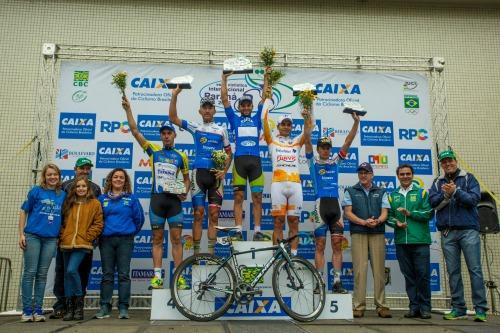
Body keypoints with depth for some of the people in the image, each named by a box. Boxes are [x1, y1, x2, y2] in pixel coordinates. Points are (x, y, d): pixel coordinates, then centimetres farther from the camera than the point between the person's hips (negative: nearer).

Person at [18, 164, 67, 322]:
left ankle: (38, 310, 12)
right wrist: (21, 234, -4)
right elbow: (24, 212, 3)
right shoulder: (36, 191, 1)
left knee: (42, 274, 7)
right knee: (30, 272, -1)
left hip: (51, 239, 3)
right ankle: (27, 310, 6)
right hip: (32, 236, -2)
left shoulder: (63, 195, 8)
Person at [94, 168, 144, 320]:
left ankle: (123, 308, 3)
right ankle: (105, 307, 10)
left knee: (124, 274, -1)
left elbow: (139, 218, 8)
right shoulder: (102, 198, 9)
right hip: (106, 240, 2)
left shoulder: (131, 198, 5)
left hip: (125, 240, -1)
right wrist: (102, 232, 10)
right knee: (107, 275, 5)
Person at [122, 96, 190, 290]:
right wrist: (128, 109, -1)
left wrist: (185, 192, -4)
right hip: (157, 199, 0)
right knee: (157, 239, 4)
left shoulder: (181, 156, 9)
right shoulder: (154, 150, 8)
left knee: (176, 238, -1)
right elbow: (135, 131, 4)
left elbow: (186, 178, 16)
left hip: (174, 200, 0)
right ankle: (157, 277, 7)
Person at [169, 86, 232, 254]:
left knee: (214, 214, 1)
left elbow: (229, 153, 13)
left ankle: (211, 251, 7)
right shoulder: (195, 127, 8)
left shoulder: (221, 130, 11)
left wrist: (224, 171, -2)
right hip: (199, 172, -1)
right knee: (198, 213, -1)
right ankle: (196, 251, 4)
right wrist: (174, 96, -11)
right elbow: (173, 117, -1)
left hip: (216, 174, 1)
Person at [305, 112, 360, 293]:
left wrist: (356, 123, 3)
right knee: (320, 245, -1)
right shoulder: (313, 161, 9)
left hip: (335, 205, 3)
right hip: (321, 204, -3)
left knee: (337, 245, 1)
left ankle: (337, 282, 5)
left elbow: (348, 142, 12)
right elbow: (307, 141, -2)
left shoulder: (335, 161, 17)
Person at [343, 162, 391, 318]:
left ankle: (381, 305, 5)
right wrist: (364, 222, -13)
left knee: (379, 269, -1)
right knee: (360, 269, -6)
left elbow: (384, 213, 7)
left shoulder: (381, 192, 17)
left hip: (377, 233, 2)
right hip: (358, 234, -1)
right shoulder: (350, 192, 12)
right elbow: (348, 212, 2)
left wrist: (377, 221, -15)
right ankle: (359, 306, -3)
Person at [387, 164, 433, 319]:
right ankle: (414, 307, 16)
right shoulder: (392, 195, 14)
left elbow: (428, 213, -3)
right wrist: (396, 222, -9)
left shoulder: (421, 193, 6)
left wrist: (410, 213, -12)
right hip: (401, 242, 3)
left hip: (420, 241, -3)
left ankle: (425, 307, 9)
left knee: (423, 274, -2)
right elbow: (388, 216, 10)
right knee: (408, 275, 8)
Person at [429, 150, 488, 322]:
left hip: (468, 230, -3)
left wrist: (455, 191, -18)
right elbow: (433, 202, -1)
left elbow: (474, 198, -8)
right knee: (453, 272, 6)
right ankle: (458, 308, 14)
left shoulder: (468, 178, 6)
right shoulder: (437, 182, 13)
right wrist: (446, 194, -16)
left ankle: (480, 309, 3)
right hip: (447, 232, 3)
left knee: (475, 269, -3)